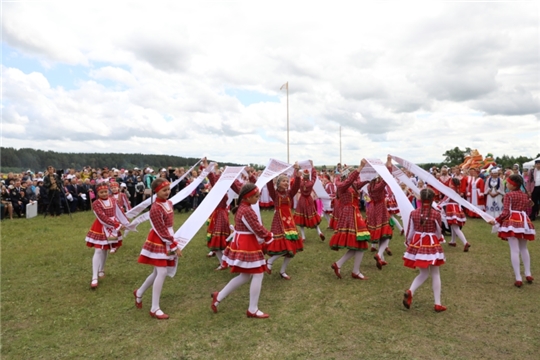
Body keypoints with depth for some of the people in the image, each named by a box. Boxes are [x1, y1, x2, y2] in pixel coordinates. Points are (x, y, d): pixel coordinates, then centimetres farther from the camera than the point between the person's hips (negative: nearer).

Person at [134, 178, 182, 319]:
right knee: (162, 272, -9)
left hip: (167, 240, 9)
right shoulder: (156, 208, -22)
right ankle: (155, 309, 2)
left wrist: (173, 243, 12)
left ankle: (139, 293, 39)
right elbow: (162, 231, -20)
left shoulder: (169, 203, 6)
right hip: (158, 241, -9)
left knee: (158, 272, 16)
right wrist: (174, 245, -17)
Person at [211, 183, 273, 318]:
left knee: (245, 276, 18)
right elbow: (258, 229, -20)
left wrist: (264, 236, 3)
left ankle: (219, 296, 27)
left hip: (243, 244, 10)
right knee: (258, 275, -1)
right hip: (247, 246, -10)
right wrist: (269, 236, -2)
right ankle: (253, 310, 9)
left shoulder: (241, 207, 10)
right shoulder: (247, 211, -22)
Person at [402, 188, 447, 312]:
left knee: (424, 273, 15)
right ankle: (438, 304, 15)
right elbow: (438, 232, 1)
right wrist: (440, 239, 23)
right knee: (435, 274, 11)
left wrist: (408, 243, 19)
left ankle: (410, 291, -10)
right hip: (431, 245, -3)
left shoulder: (414, 213, -5)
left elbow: (410, 232, 1)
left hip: (417, 244, 3)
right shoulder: (436, 214, -11)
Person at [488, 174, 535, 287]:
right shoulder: (525, 195, 13)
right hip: (524, 222, 6)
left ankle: (518, 278, -6)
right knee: (524, 248, 23)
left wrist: (496, 221, -7)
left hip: (512, 222, -6)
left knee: (514, 250, -5)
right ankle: (528, 274, 24)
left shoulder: (509, 195, -6)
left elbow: (506, 212, -13)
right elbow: (527, 211, 14)